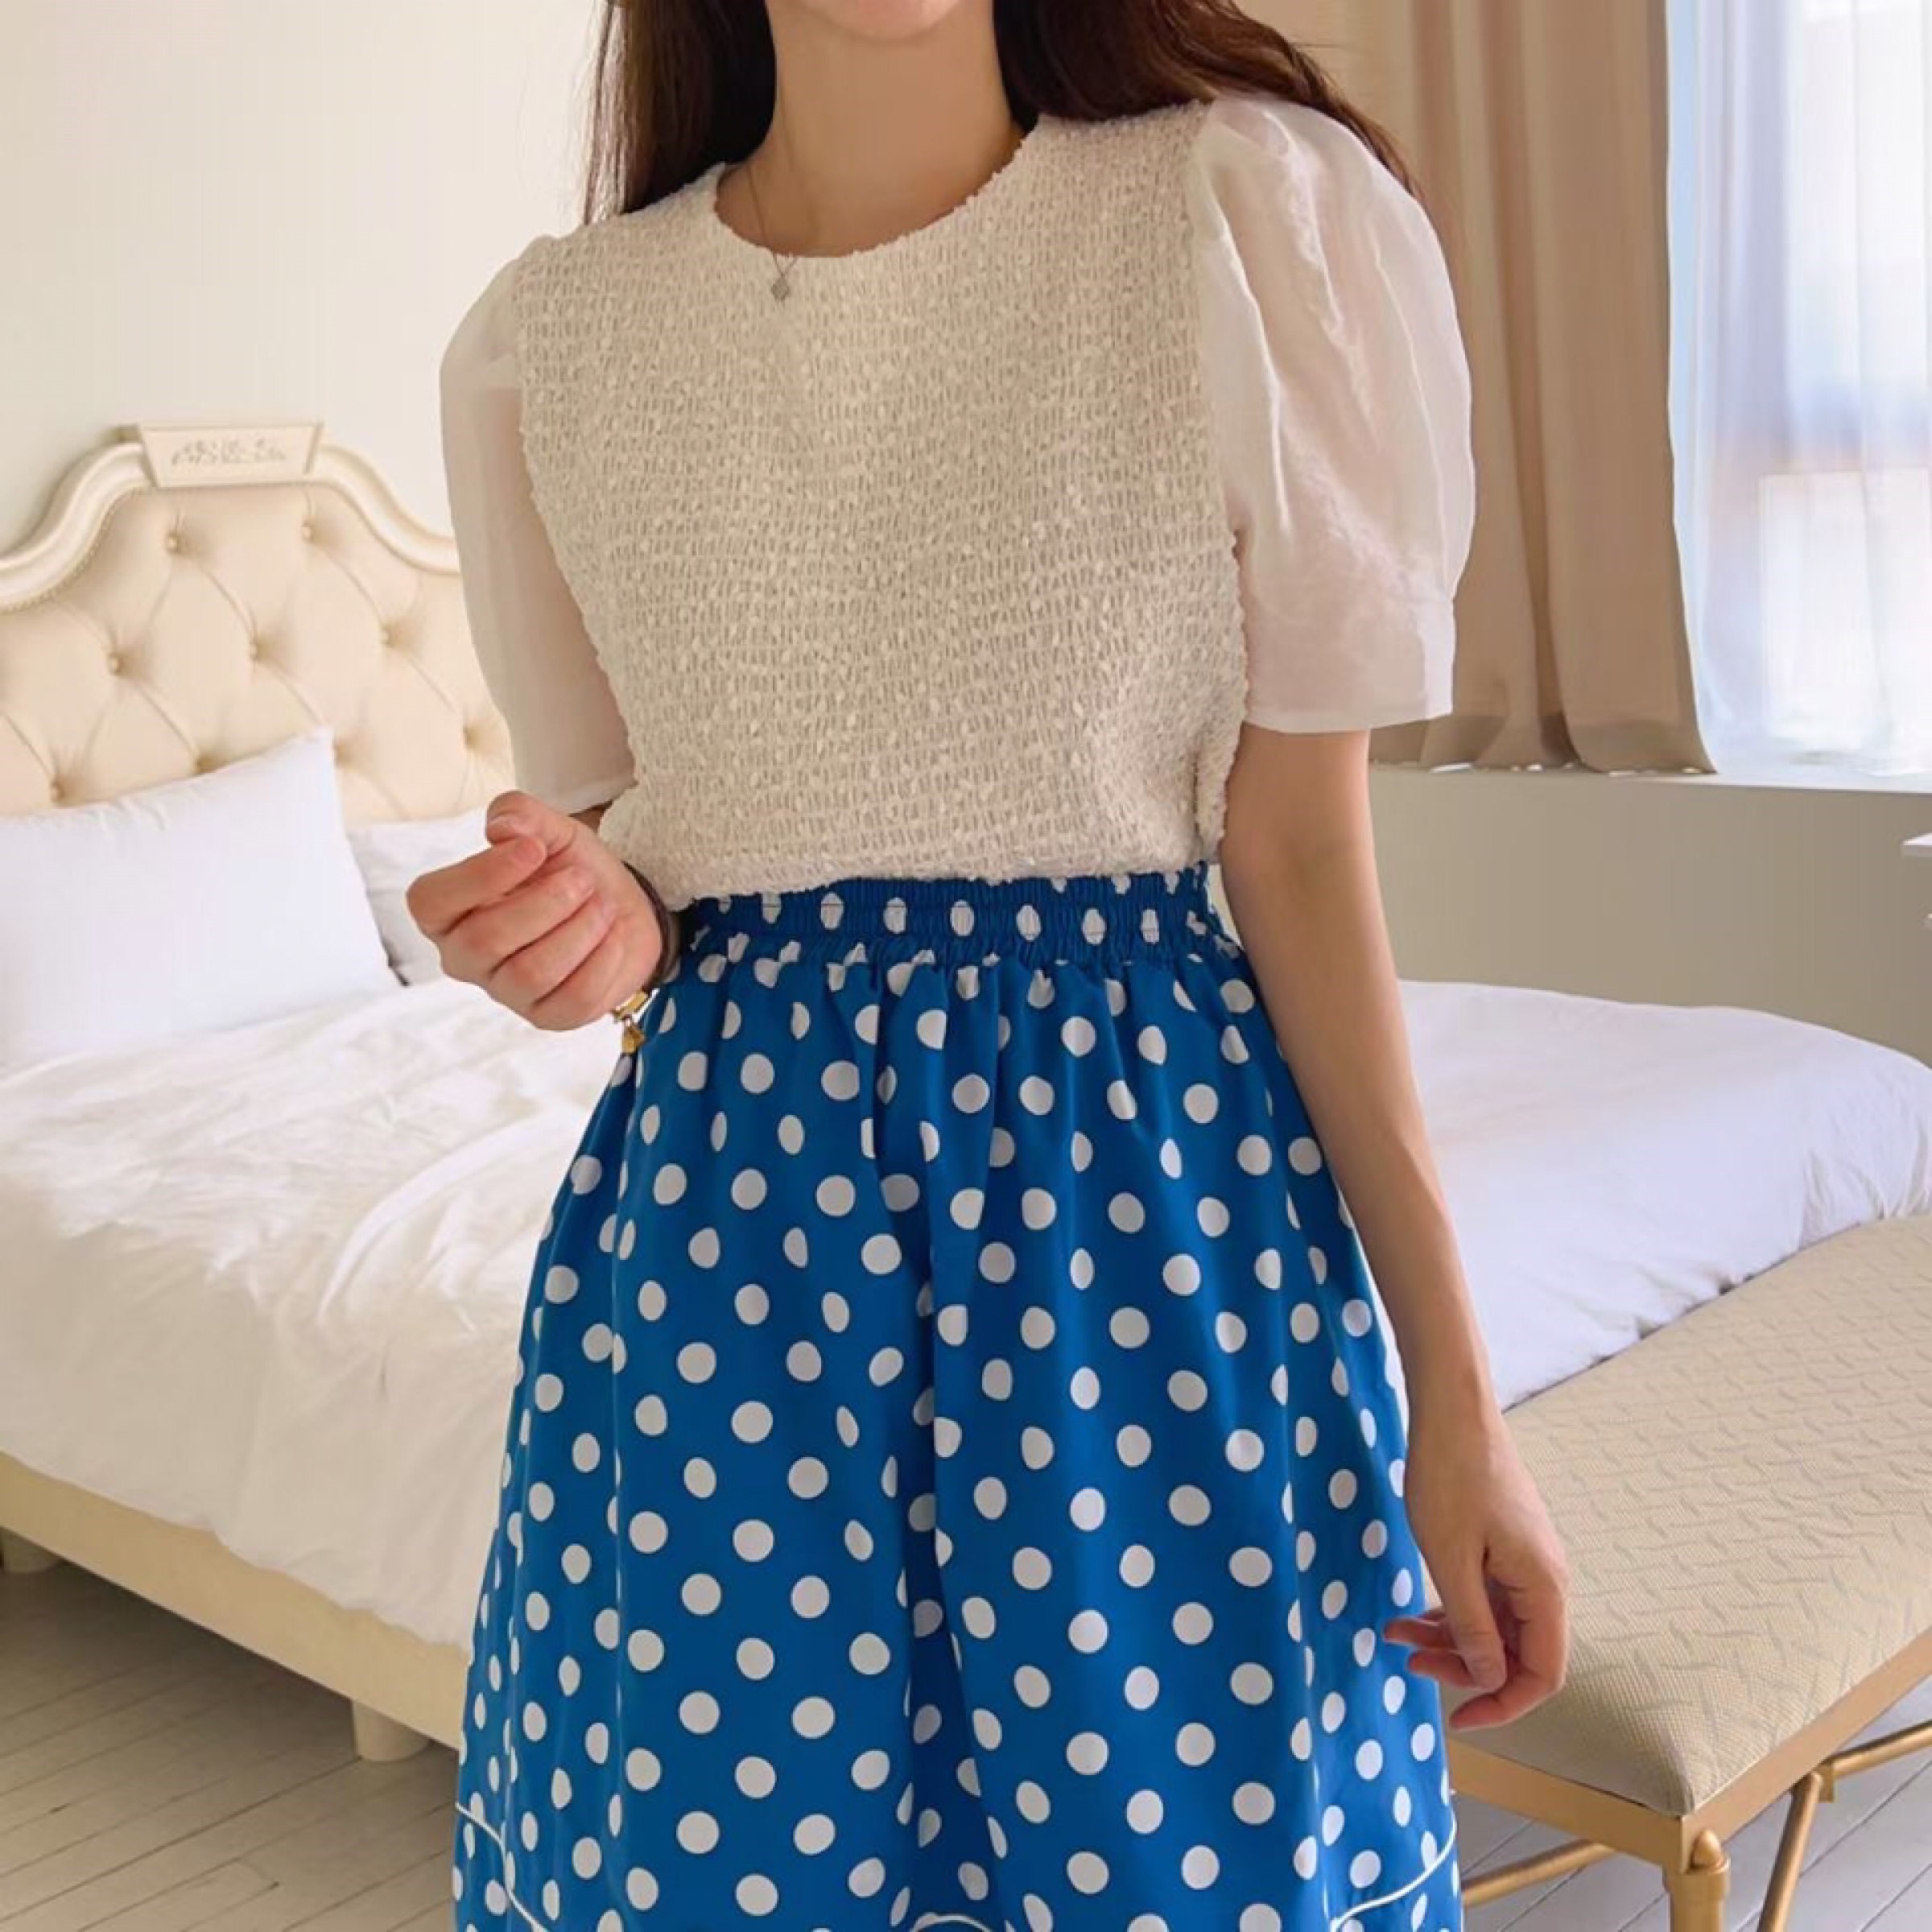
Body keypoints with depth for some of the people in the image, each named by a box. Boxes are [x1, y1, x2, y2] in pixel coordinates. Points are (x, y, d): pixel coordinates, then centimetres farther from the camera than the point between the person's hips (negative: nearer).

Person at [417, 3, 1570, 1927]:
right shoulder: (548, 335, 2)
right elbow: (615, 827, 11)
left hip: (1145, 1171, -1)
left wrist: (1453, 1398, -3)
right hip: (720, 1195, 2)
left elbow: (1302, 848, -4)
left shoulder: (1258, 207, -6)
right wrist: (595, 920, -15)